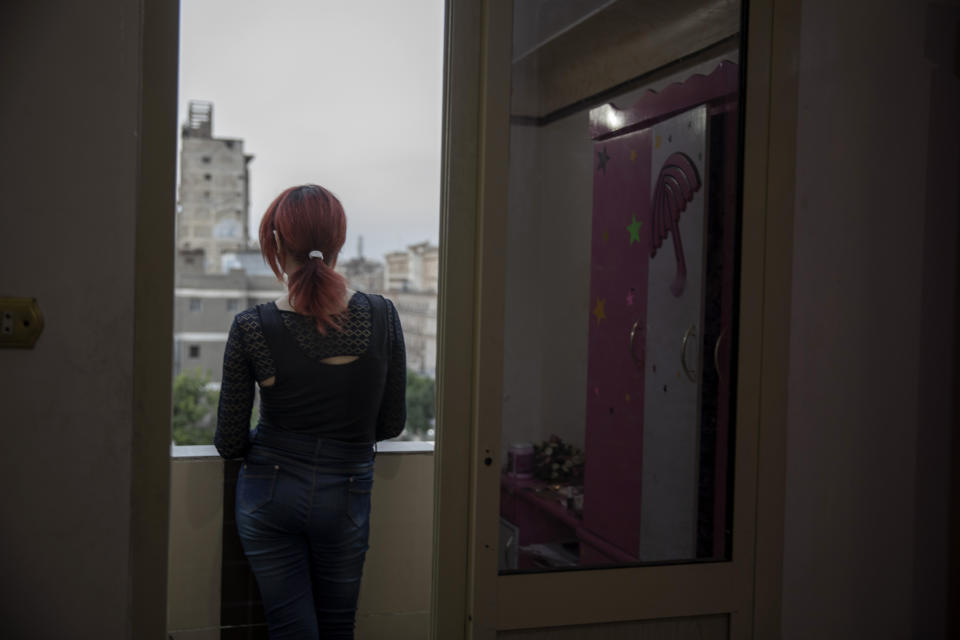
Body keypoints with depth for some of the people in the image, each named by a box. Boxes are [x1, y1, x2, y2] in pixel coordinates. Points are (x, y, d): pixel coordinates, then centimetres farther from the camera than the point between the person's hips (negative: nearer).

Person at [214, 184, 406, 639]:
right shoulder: (381, 317, -10)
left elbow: (230, 443, -6)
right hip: (345, 496, 1)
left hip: (268, 494, -1)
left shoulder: (252, 328, -14)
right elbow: (392, 424, 0)